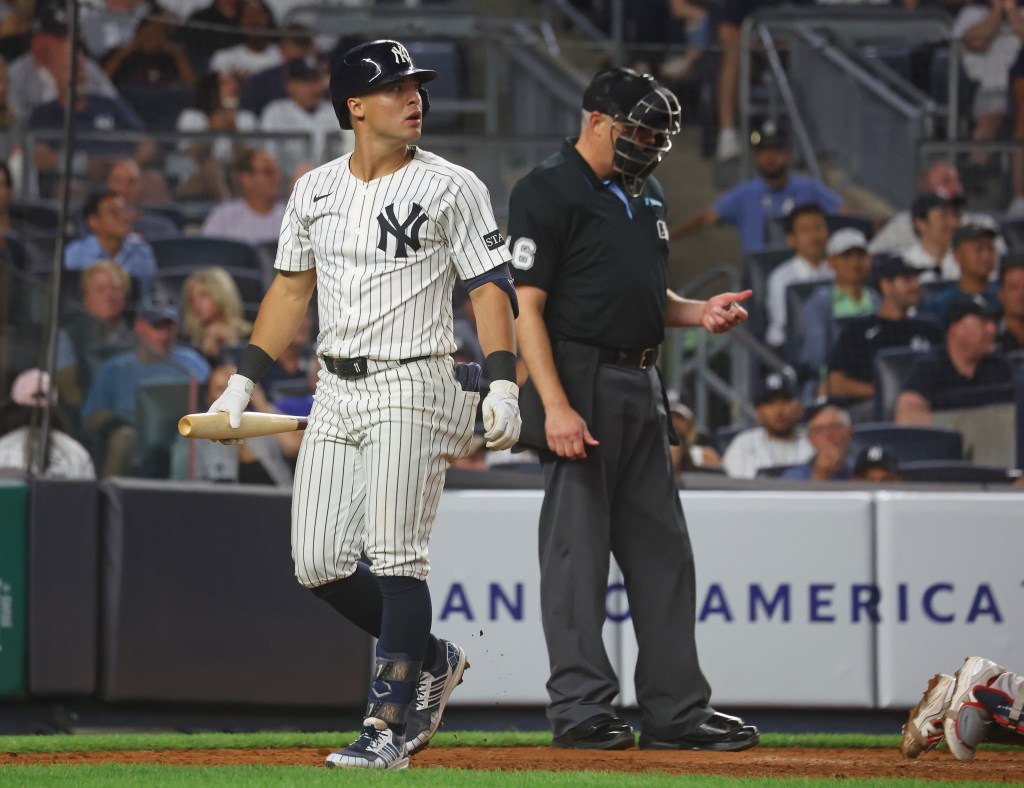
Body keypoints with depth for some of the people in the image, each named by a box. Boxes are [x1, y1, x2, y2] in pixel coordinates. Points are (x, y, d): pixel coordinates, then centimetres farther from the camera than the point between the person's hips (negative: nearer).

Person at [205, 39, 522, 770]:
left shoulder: (450, 187, -3)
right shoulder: (314, 189, 11)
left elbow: (491, 286, -6)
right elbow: (292, 287, 18)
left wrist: (503, 382, -18)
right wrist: (244, 380, 13)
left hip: (411, 387, -6)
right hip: (336, 389, 6)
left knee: (396, 557, -12)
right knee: (318, 564, 1)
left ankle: (390, 725, -7)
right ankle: (431, 660, 22)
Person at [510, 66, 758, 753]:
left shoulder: (646, 196, 18)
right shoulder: (547, 193, -8)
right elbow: (527, 307, -14)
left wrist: (700, 312, 5)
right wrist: (556, 406, -23)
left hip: (642, 387, 9)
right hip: (579, 381, -9)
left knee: (662, 551, 9)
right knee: (578, 549, -5)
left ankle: (677, 710, 13)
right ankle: (582, 709, -3)